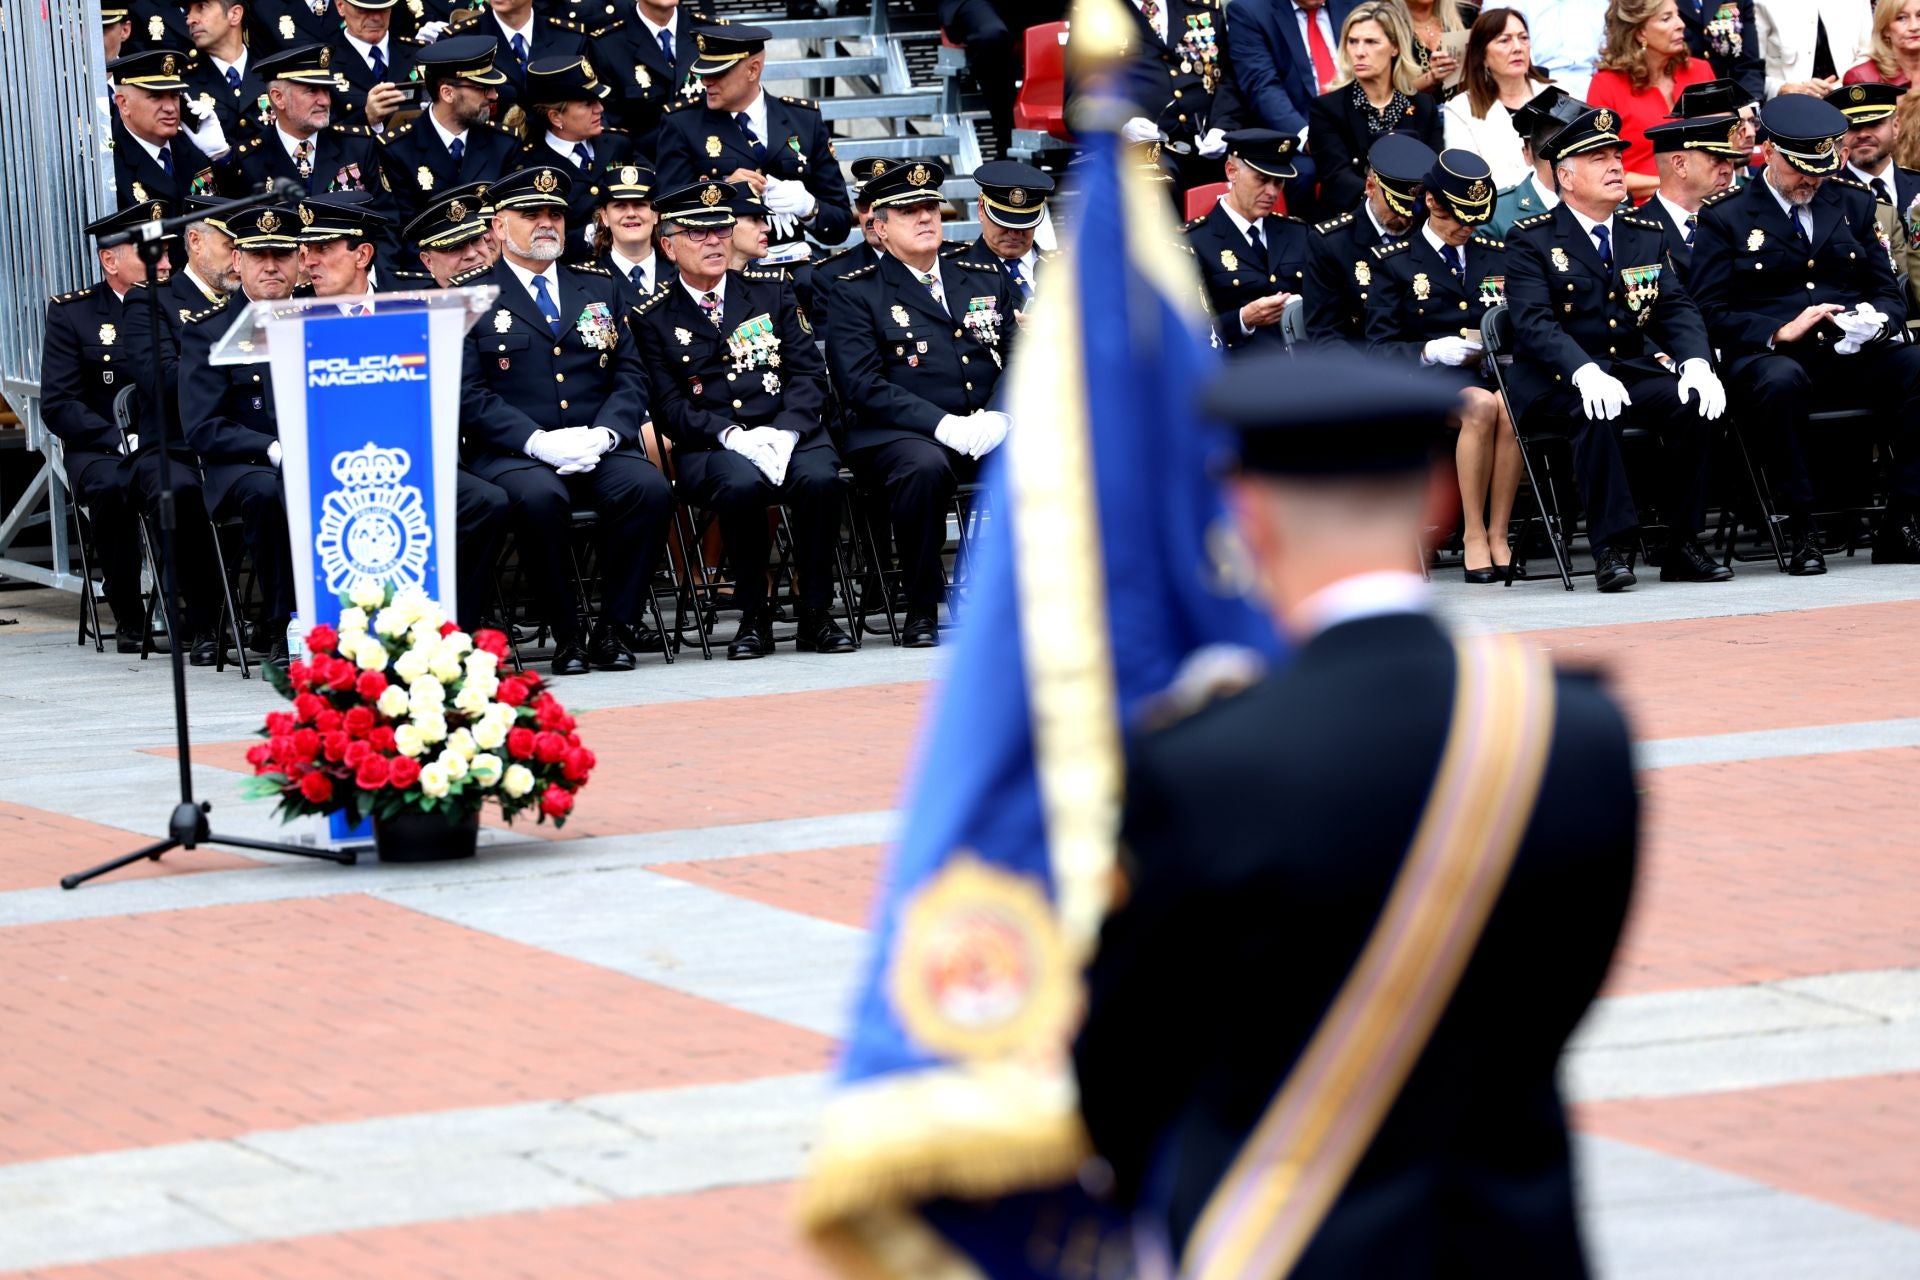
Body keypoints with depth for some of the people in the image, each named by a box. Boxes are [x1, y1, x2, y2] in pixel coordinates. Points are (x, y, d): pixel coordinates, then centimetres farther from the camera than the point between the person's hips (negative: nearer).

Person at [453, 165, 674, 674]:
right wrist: (538, 441, -17)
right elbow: (469, 394, -3)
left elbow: (630, 376, 13)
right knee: (540, 497, -37)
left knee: (649, 488, -28)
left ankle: (615, 628, -18)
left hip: (599, 450, 4)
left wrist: (604, 433, -8)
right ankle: (568, 636, -23)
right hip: (511, 455, -4)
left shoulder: (599, 288, 20)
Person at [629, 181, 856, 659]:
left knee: (819, 477, -31)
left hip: (788, 434, 2)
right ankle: (754, 617, -20)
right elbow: (670, 408, -1)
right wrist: (732, 436, -18)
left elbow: (809, 372, 6)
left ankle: (816, 614, -17)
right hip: (710, 447, -2)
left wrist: (782, 432, -13)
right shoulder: (652, 319, 7)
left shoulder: (772, 290, 14)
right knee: (740, 484, -36)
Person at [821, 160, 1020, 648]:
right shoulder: (854, 295, 6)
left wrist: (999, 417, -9)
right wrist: (944, 425, -19)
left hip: (986, 435, 4)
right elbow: (863, 386, -8)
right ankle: (921, 611, -24)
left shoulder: (987, 282, 21)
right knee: (925, 467, -38)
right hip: (895, 437, -4)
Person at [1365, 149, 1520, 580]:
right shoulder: (1395, 262, 9)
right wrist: (1432, 351, -17)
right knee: (1481, 407, -37)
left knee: (1510, 406, -35)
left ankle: (1498, 534, -31)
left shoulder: (1496, 257, 21)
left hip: (1493, 371, 3)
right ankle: (1473, 535, -30)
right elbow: (1380, 347, 1)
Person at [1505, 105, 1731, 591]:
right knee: (1598, 414, -37)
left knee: (1693, 403, -24)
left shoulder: (1646, 236, 17)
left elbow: (1676, 309, 7)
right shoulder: (1530, 241, 0)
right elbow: (1535, 323, -14)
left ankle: (1682, 547, -17)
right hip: (1556, 385, -5)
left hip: (1634, 371, 5)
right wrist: (1585, 373, -32)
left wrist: (1696, 364, -15)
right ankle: (1610, 549, -33)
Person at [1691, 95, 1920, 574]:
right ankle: (1800, 531, -30)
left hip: (1853, 354, 4)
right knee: (1780, 383, -41)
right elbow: (1713, 314, -2)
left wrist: (1878, 319, -6)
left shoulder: (1853, 203, 19)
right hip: (1771, 356, -4)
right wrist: (1781, 332, -17)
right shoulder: (1725, 218, 6)